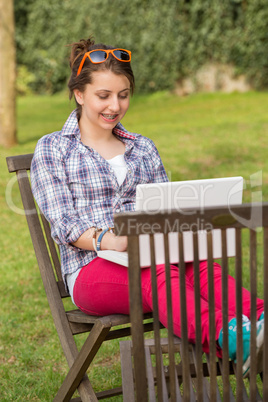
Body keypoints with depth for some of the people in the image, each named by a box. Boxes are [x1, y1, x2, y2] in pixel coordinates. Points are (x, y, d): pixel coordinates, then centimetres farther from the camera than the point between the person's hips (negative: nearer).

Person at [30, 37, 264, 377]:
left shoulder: (143, 148, 24)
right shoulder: (52, 150, 9)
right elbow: (63, 224, -3)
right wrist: (107, 240, -25)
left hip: (151, 257, 4)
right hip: (91, 269, -3)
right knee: (158, 271, -39)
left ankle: (256, 319, -59)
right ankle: (226, 340, -62)